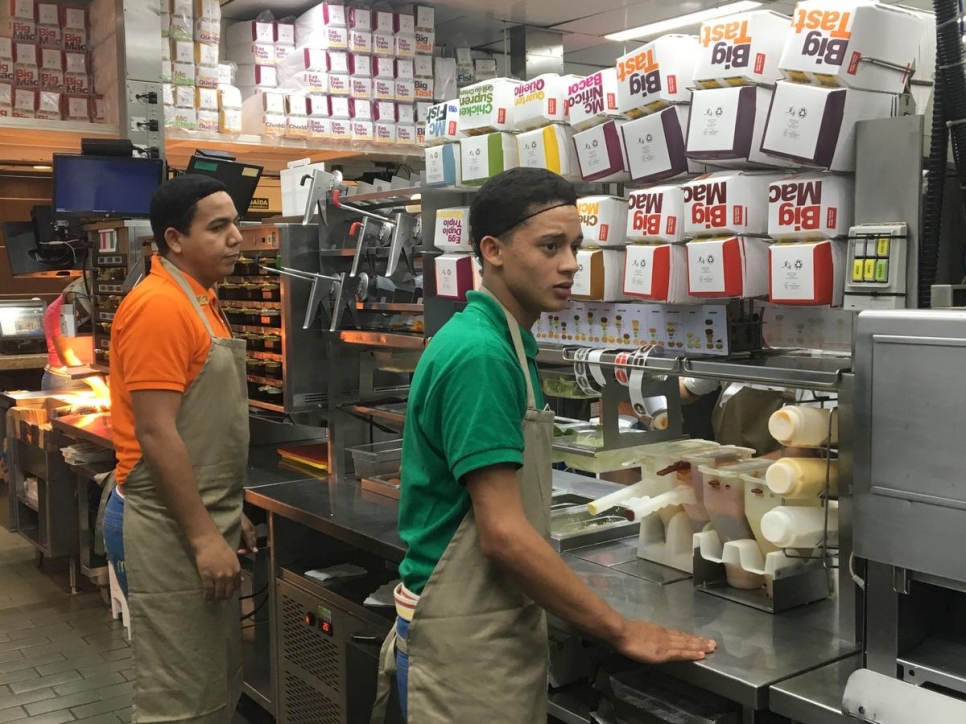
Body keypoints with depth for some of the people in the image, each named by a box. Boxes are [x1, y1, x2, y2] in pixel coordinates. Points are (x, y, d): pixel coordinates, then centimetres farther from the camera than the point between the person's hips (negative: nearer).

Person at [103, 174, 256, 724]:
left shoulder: (199, 302, 13)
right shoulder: (159, 306, -17)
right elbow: (156, 436, -22)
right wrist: (204, 537, -20)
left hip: (203, 520, 10)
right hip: (170, 529, -10)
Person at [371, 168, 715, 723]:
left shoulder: (505, 344, 7)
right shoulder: (480, 354, -22)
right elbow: (503, 533, -24)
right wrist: (622, 632, -18)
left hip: (500, 626, 9)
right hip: (466, 638, -9)